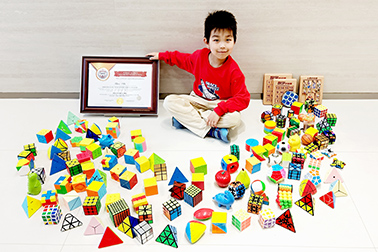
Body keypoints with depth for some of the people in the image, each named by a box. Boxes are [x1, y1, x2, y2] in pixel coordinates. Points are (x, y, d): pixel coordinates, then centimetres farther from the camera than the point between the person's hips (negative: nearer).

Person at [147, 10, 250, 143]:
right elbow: (183, 59, 13)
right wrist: (161, 56, 15)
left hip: (221, 104, -3)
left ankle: (187, 119, -26)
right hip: (198, 100, 4)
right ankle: (211, 131, -27)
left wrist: (219, 110, -34)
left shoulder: (234, 71, -23)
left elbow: (243, 98, -23)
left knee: (235, 119, -35)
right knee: (169, 101, -21)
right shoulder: (200, 56, -11)